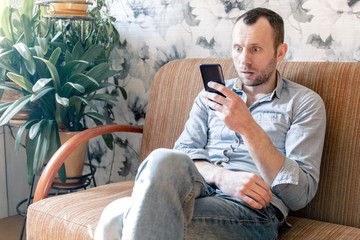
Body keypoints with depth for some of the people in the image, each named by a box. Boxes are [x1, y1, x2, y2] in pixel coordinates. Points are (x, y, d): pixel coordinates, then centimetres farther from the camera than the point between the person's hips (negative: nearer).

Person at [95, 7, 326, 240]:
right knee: (165, 161, -36)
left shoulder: (305, 103, 7)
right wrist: (222, 176, -13)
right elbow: (184, 153, 9)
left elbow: (300, 195, -4)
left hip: (252, 208, -4)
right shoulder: (215, 94, 20)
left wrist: (248, 127, -16)